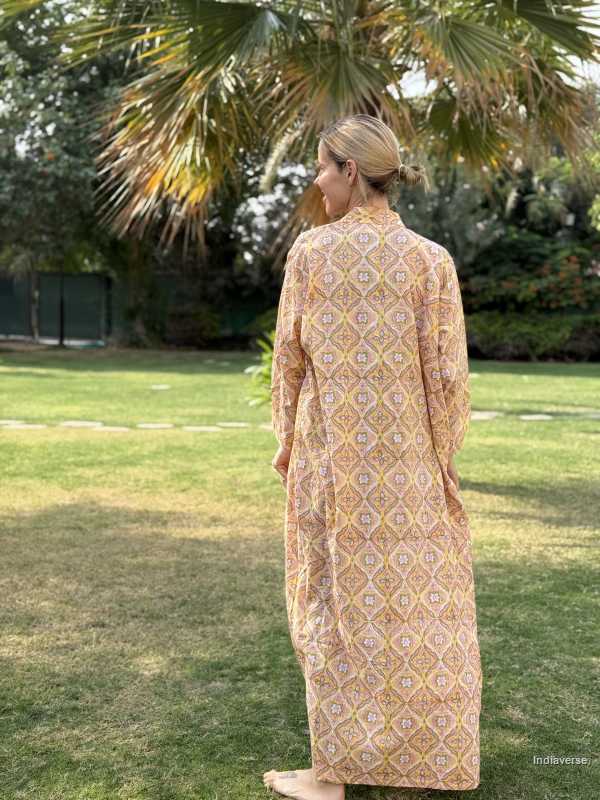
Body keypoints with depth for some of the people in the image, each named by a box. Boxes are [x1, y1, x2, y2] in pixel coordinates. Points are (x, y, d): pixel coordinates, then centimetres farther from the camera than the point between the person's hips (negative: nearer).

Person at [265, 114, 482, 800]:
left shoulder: (311, 249, -7)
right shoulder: (432, 259, -2)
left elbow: (289, 355, -3)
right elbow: (446, 369, -3)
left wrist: (285, 441, 9)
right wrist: (444, 453, 5)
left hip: (331, 451, -2)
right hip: (407, 455, 2)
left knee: (337, 598, 7)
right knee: (415, 596, 13)